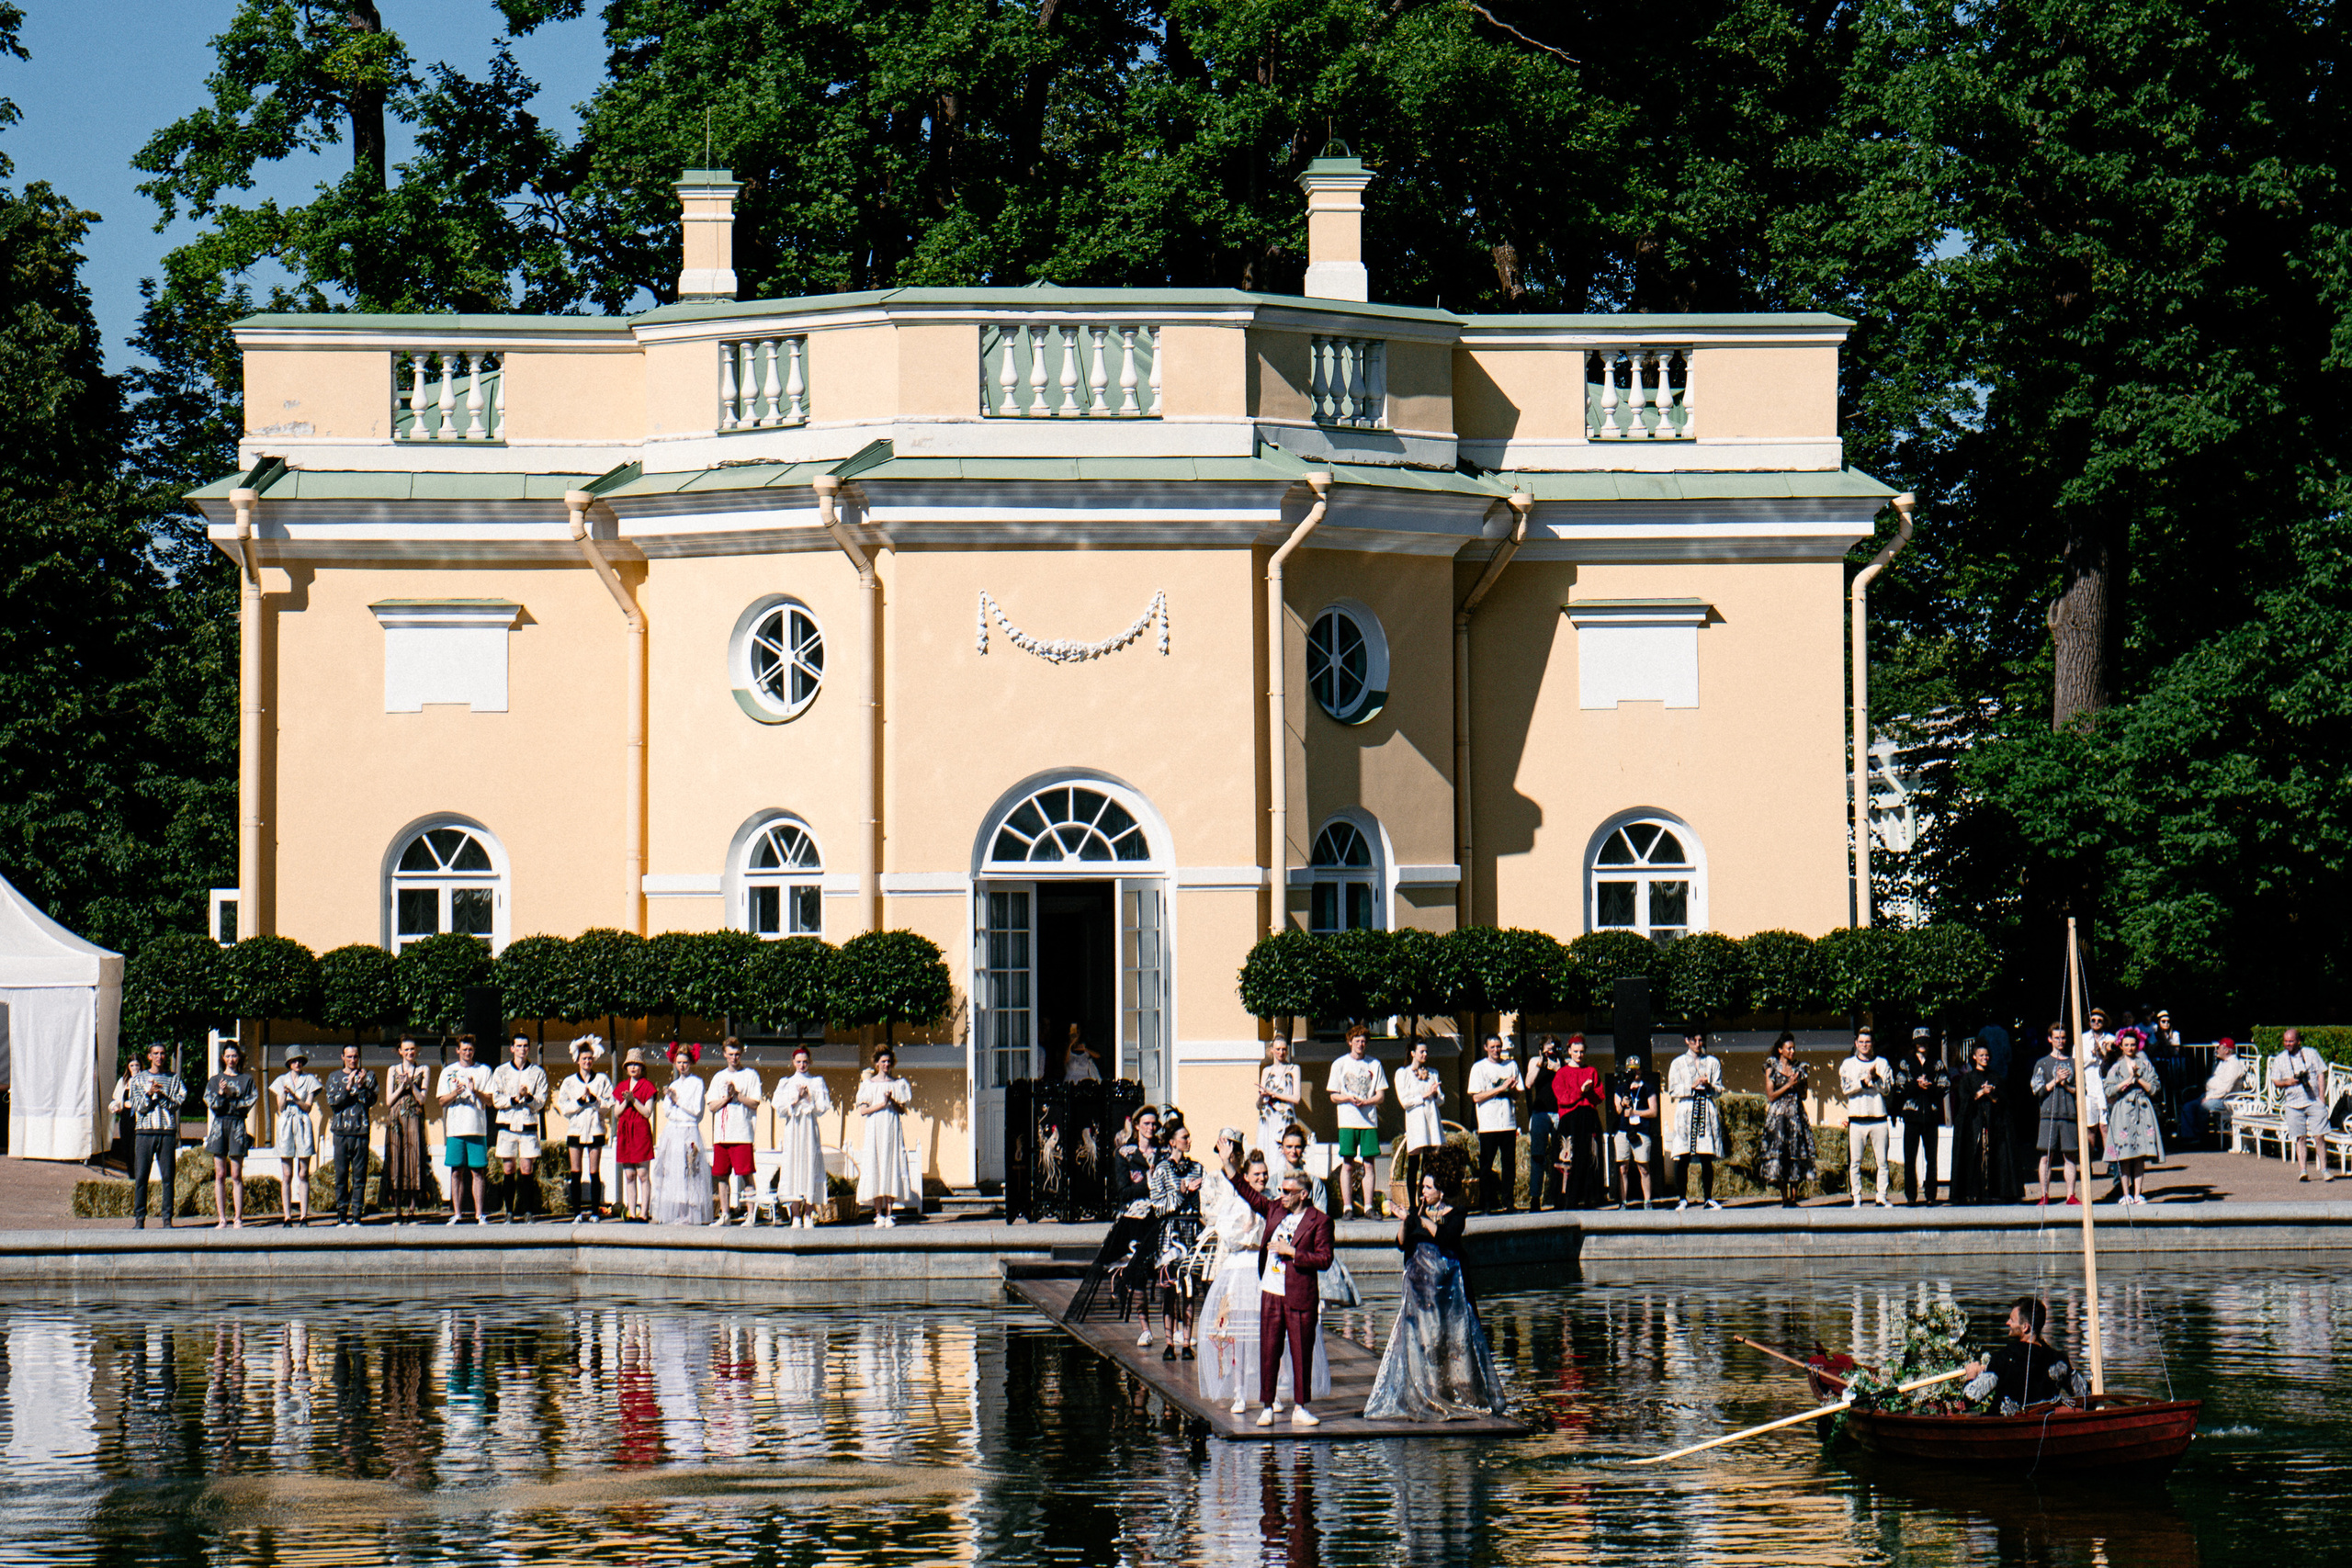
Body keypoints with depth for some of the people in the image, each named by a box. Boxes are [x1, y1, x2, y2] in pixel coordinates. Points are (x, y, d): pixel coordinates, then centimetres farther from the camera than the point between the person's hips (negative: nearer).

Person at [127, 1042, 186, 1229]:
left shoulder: (173, 1078, 12)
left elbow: (176, 1103, 2)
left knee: (169, 1176, -2)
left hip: (167, 1131, 0)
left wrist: (161, 1094, -12)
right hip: (144, 1130, 0)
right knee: (140, 1176, -4)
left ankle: (168, 1218, 2)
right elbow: (138, 1106, 3)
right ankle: (139, 1219, 0)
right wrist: (149, 1093, -14)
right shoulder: (139, 1079, 12)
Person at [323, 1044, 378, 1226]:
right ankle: (341, 1213, 5)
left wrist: (361, 1085, -16)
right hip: (341, 1131, 0)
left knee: (359, 1175, -3)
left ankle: (356, 1214, -1)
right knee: (341, 1174, -1)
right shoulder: (334, 1077, 12)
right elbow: (332, 1101, -1)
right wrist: (348, 1087, -12)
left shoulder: (368, 1076, 12)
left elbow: (371, 1100, 0)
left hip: (361, 1131, 0)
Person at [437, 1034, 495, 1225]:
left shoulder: (484, 1071, 9)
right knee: (457, 1171, 1)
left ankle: (479, 1213, -2)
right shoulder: (448, 1072, 12)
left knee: (478, 1171, -3)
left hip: (477, 1128, -1)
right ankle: (457, 1213, 5)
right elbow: (442, 1101, 7)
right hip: (455, 1128, 1)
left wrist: (475, 1091, -14)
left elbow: (489, 1101, 4)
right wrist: (455, 1093, -13)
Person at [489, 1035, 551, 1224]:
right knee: (508, 1170, 0)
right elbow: (496, 1100, 1)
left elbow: (540, 1103, 3)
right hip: (507, 1125, 1)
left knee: (527, 1170, -5)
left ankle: (528, 1211, -2)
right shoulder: (501, 1071, 8)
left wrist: (528, 1097, -17)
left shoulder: (538, 1072, 8)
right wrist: (515, 1099, -14)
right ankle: (509, 1212, 4)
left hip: (529, 1126, -1)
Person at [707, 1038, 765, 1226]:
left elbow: (754, 1103, -3)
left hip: (742, 1133, -4)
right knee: (722, 1174, 5)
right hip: (721, 1133, 4)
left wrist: (736, 1094, -12)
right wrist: (727, 1097, -6)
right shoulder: (718, 1077, 17)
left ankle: (750, 1214, -8)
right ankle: (725, 1214, 11)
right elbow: (712, 1106, 10)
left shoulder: (750, 1075, 6)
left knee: (745, 1173, -9)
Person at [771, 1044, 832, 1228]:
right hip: (793, 1129, 0)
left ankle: (808, 1216, -3)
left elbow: (822, 1109, 3)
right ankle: (796, 1217, -5)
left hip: (810, 1129, 0)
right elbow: (781, 1109, 2)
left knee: (811, 1168, -6)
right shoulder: (786, 1083, 12)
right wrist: (797, 1099, -9)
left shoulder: (817, 1082, 10)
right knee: (793, 1169, -7)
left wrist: (808, 1098, -9)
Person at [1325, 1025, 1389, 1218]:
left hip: (1369, 1121, 1)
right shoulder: (1340, 1064, 7)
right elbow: (1334, 1096, 6)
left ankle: (1368, 1206, 3)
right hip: (1347, 1121, -1)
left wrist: (1365, 1102, -12)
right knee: (1347, 1165, -4)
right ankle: (1347, 1207, -2)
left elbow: (1381, 1095, 7)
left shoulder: (1374, 1065, 9)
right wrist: (1349, 1098, -14)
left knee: (1369, 1164, 0)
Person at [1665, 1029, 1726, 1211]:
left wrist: (1709, 1086, -11)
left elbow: (1719, 1089, 9)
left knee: (1707, 1159, -1)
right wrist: (1692, 1087, -11)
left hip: (1707, 1111, 1)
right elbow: (1673, 1090, 2)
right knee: (1683, 1159, -7)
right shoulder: (1678, 1063, 10)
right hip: (1686, 1110, -1)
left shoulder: (1713, 1062, 14)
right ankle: (1682, 1199, -4)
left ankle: (1708, 1198, 5)